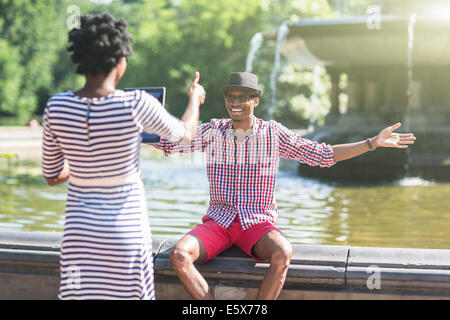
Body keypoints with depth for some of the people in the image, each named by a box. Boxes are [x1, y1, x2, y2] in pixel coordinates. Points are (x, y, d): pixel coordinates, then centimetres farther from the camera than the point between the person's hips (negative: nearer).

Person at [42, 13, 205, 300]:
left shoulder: (56, 107, -8)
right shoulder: (137, 105, -16)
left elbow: (51, 176, 5)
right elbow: (184, 134, 5)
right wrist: (195, 99, 26)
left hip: (79, 228, 3)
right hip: (126, 230, -2)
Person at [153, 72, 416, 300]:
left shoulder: (273, 133, 1)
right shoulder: (213, 131, 3)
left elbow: (324, 155, 6)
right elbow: (167, 142, 1)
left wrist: (373, 142, 1)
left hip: (258, 225, -1)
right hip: (218, 221, 1)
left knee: (283, 253, -36)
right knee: (179, 255, -28)